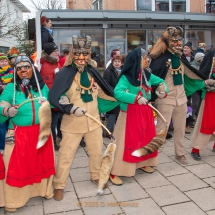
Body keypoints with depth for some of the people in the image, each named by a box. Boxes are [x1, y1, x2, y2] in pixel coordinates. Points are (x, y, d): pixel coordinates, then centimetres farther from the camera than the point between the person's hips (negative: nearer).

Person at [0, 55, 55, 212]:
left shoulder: (42, 86, 3)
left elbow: (50, 102, 16)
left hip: (41, 132, 3)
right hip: (19, 134, -3)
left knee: (42, 161, 17)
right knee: (18, 166, 4)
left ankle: (44, 189, 41)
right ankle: (14, 199, 23)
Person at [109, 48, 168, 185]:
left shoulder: (147, 75, 4)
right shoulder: (126, 77, -17)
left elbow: (160, 81, 18)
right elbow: (117, 92, -30)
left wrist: (164, 91, -3)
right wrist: (136, 98, -35)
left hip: (145, 111, 7)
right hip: (130, 113, -7)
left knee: (146, 138, 18)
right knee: (127, 141, -6)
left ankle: (143, 163, 39)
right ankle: (115, 172, 4)